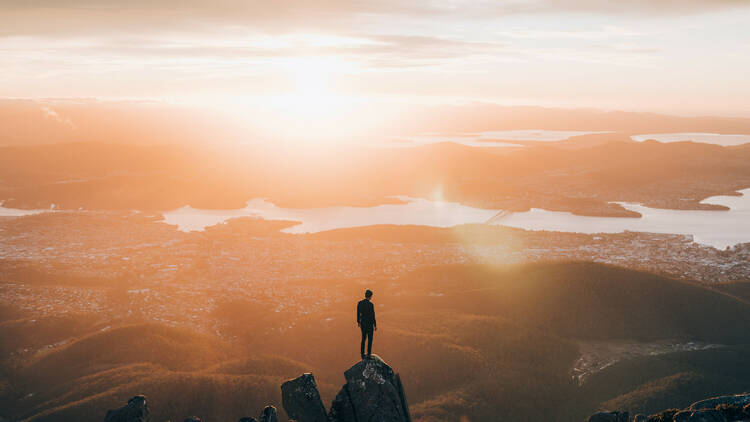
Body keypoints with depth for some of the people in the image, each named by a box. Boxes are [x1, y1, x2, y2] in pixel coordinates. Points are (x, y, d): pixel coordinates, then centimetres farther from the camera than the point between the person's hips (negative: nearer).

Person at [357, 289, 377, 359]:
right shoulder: (371, 304, -21)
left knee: (363, 338, 19)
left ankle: (362, 354, 20)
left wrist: (358, 322, 20)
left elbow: (358, 313, 5)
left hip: (362, 323, 5)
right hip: (369, 324, -5)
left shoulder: (360, 303, -4)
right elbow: (372, 316, -18)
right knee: (370, 339, 8)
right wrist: (375, 325, -7)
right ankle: (368, 354, 9)